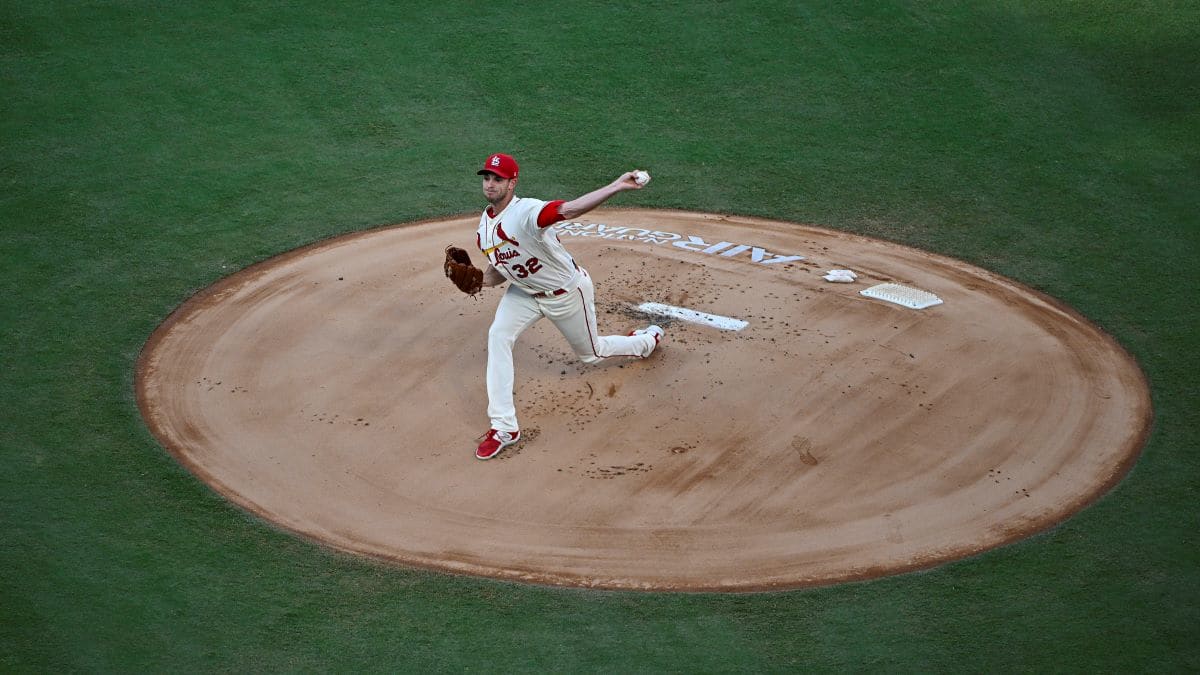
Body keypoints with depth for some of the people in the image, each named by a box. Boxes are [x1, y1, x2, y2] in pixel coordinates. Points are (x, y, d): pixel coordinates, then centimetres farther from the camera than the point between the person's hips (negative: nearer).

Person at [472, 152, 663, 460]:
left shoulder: (526, 212, -34)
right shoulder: (485, 225, -7)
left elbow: (567, 209, -54)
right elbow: (499, 271, 7)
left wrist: (616, 187, -70)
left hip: (566, 294, -6)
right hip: (524, 292, 6)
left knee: (591, 353, 16)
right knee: (498, 337, -17)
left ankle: (648, 339, 50)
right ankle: (504, 428, -13)